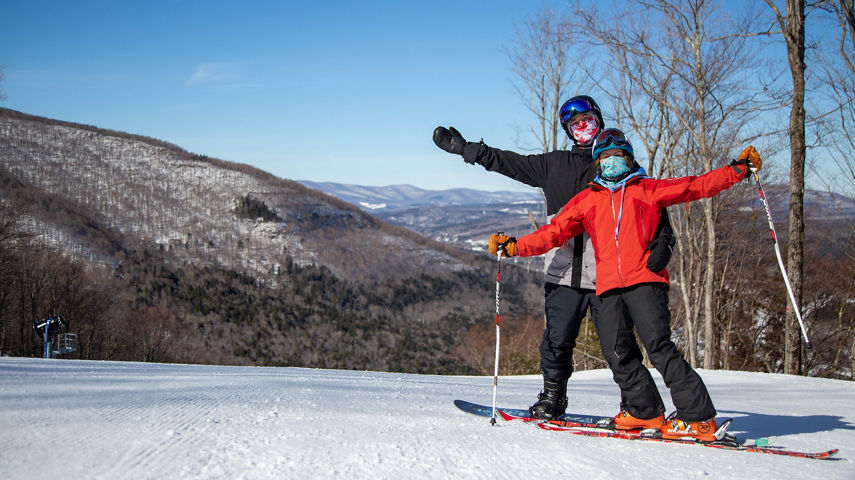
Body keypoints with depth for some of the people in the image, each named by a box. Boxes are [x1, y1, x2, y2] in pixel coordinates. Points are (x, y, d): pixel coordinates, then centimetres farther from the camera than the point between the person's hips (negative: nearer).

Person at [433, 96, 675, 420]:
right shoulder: (554, 165, 17)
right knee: (557, 339, 1)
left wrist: (662, 243, -12)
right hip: (565, 271, 2)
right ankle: (552, 398, 17)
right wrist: (464, 148, 17)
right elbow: (505, 161, 21)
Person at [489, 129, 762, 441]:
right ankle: (644, 410, 13)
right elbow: (554, 233, 19)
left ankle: (698, 417, -15)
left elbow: (698, 186, 11)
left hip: (645, 279, -4)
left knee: (658, 347, -16)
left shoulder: (648, 190, 16)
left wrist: (738, 169, 1)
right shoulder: (586, 200, 22)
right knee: (617, 353, -3)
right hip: (609, 287, 4)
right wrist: (514, 246, 7)